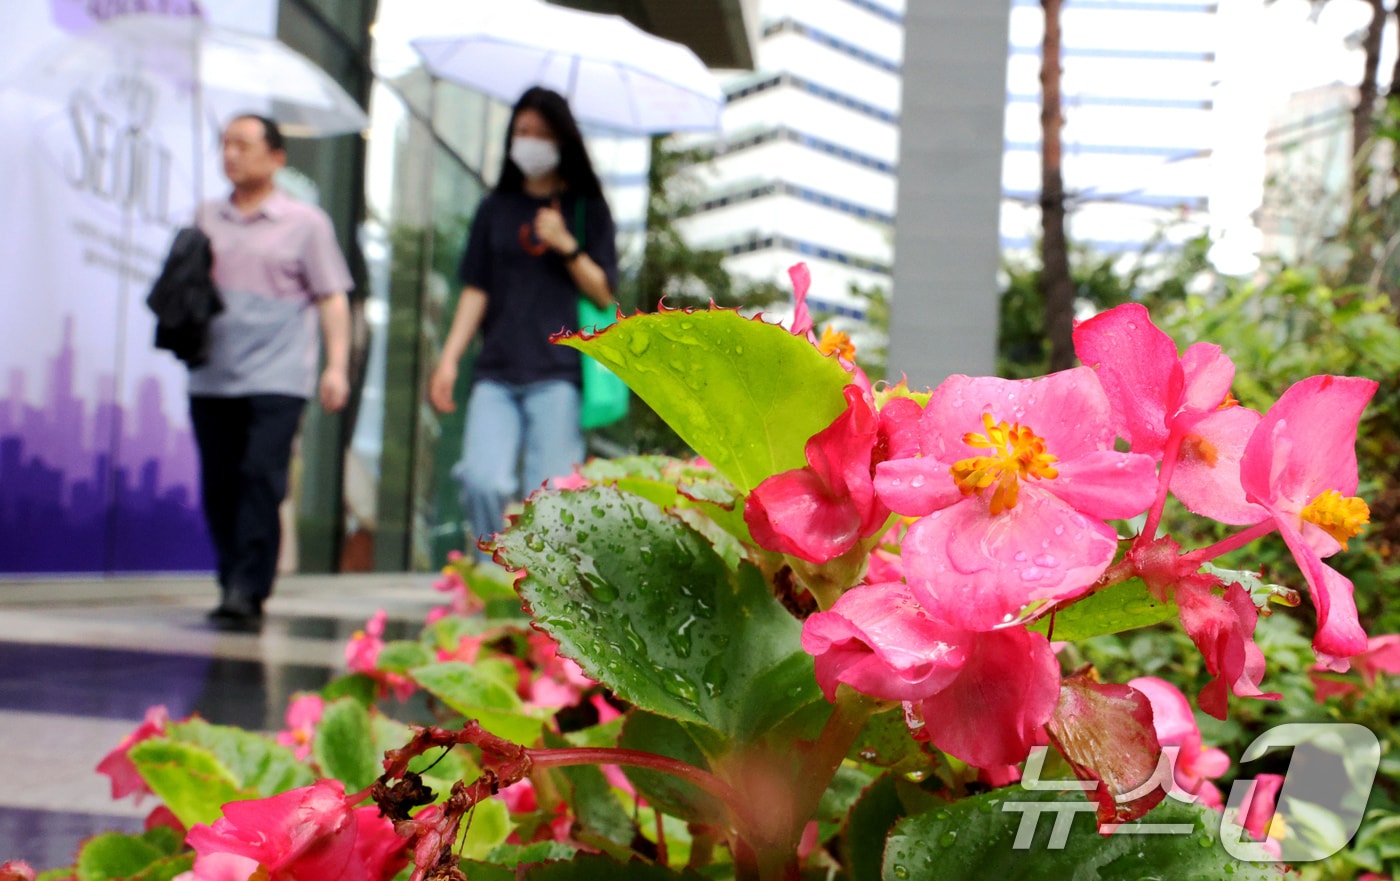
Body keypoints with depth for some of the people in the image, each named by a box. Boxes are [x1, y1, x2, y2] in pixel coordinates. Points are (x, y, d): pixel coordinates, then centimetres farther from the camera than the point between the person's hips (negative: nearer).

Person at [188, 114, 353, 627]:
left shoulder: (305, 223, 5)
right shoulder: (206, 219, 16)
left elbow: (331, 299, 2)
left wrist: (337, 366, -7)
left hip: (276, 378, -4)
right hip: (212, 377, 4)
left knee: (261, 478, -14)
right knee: (218, 485, 5)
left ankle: (249, 592, -13)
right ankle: (231, 584, 18)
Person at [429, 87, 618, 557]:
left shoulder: (586, 209, 11)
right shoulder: (496, 208, 17)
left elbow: (604, 293, 5)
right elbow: (476, 290, 13)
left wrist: (566, 246, -10)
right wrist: (449, 358, 3)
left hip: (557, 372, -2)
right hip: (496, 372, 2)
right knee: (483, 482, -15)